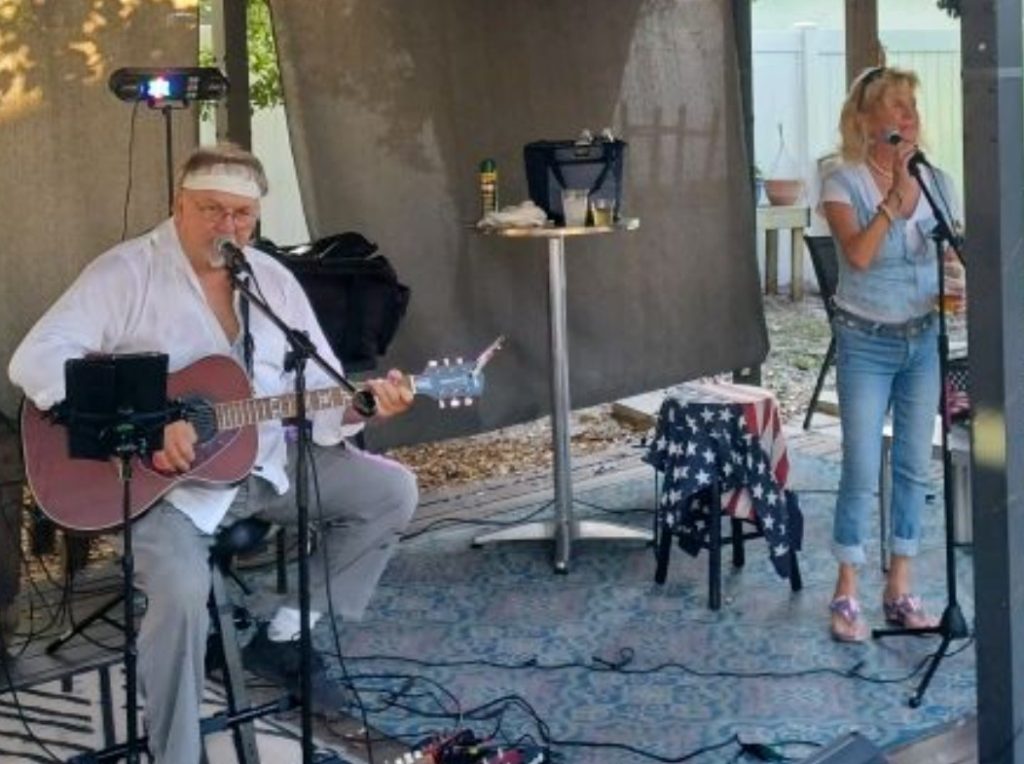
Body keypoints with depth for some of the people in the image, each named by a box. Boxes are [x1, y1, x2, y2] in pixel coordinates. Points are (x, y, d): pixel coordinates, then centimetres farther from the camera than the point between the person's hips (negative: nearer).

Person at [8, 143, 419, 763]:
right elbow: (35, 359, -22)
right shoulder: (128, 272, -11)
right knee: (182, 593, -33)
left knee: (393, 491, 0)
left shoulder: (275, 279, 7)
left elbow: (320, 387, 8)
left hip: (267, 463, 7)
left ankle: (288, 631, 9)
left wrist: (361, 404, -16)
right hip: (163, 477, -7)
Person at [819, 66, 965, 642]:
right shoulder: (845, 183, -10)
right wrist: (897, 191, -24)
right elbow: (858, 254, -24)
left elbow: (954, 258, 6)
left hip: (924, 338, 4)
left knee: (915, 466, 9)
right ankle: (847, 595, 9)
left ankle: (901, 589, 20)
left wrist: (958, 281, -16)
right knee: (862, 471, -3)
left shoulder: (938, 183, 3)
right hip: (866, 341, -4)